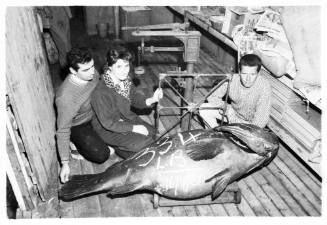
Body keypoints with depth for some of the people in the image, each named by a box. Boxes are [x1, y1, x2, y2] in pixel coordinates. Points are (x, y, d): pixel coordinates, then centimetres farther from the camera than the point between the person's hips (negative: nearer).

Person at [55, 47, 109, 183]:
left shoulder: (91, 73, -20)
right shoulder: (66, 97, -38)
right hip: (78, 126, -6)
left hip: (95, 113, 6)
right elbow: (62, 131, -29)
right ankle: (77, 145, 11)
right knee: (101, 155, -14)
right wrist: (65, 164, -25)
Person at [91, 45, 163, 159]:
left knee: (151, 132, 2)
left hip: (126, 117, 8)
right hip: (107, 129, -7)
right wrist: (134, 128, -23)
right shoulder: (101, 93, -34)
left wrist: (152, 100, -17)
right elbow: (108, 123, -27)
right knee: (143, 143, -15)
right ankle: (119, 149, 12)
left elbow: (135, 98, 4)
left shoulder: (125, 79, -11)